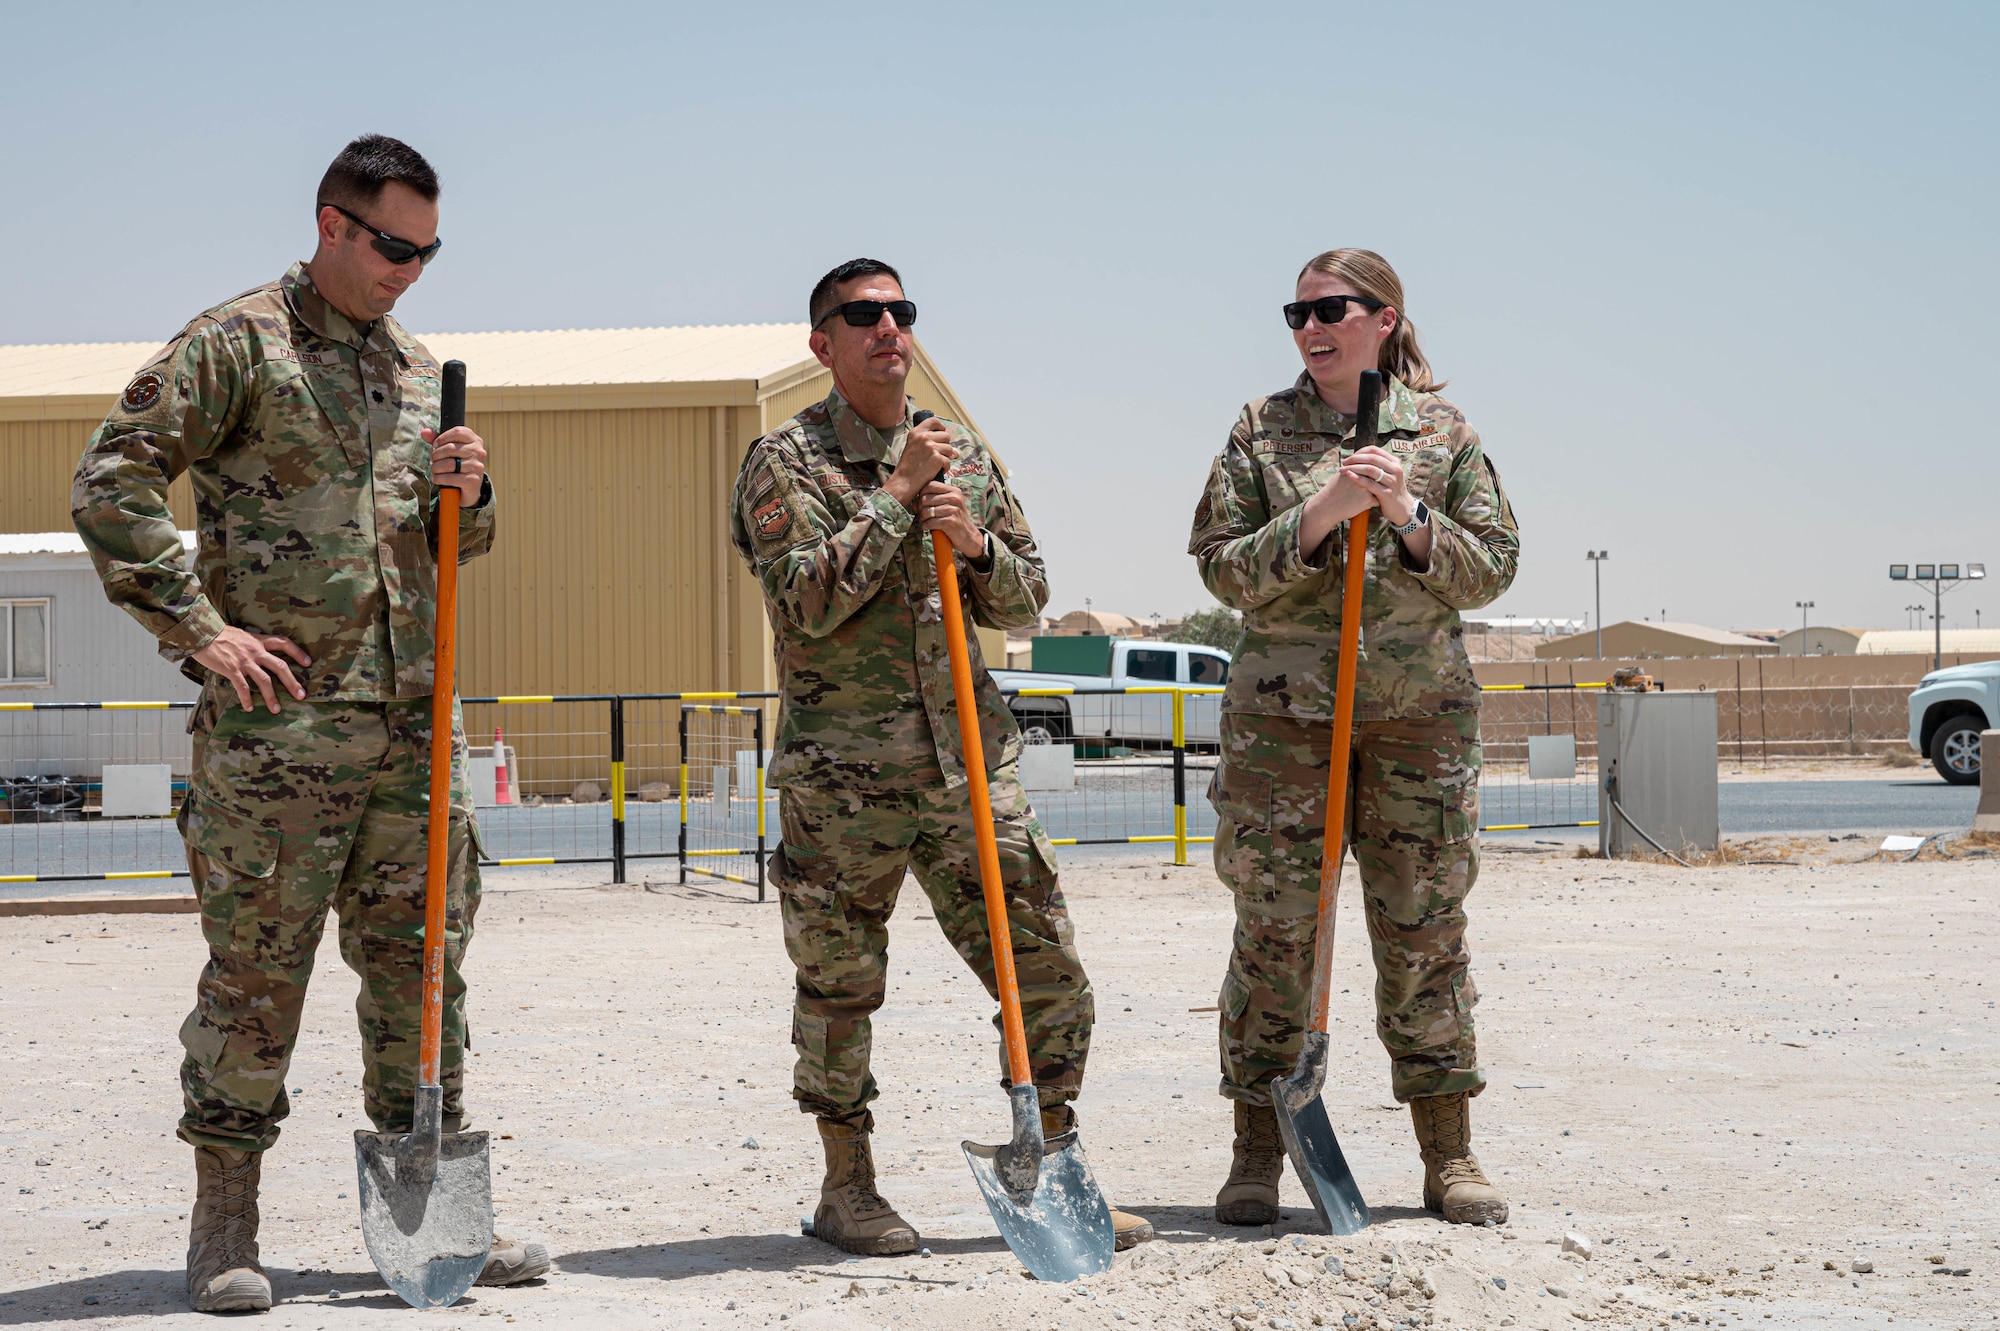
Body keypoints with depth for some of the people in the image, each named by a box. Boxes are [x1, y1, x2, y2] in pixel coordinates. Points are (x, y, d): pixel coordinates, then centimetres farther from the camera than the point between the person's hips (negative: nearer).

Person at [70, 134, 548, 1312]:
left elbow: (460, 547, 24)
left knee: (423, 962, 9)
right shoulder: (236, 343, -3)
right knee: (258, 967, -1)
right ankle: (225, 1221, 9)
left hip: (411, 717, 6)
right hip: (276, 717, -6)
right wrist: (197, 629, -12)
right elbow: (111, 483, -8)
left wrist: (467, 493, 0)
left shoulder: (419, 370, 18)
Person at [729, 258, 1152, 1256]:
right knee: (840, 987, 4)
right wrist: (899, 493, -13)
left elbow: (1025, 601, 14)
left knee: (1050, 977, 2)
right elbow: (811, 600, -16)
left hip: (969, 758, 4)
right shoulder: (784, 461, -2)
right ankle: (847, 1189, 19)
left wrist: (975, 543, -6)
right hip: (840, 771, -4)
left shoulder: (966, 455, 14)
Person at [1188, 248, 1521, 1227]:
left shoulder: (1443, 431, 7)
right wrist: (1320, 514, -14)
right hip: (1282, 711, 0)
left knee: (1425, 930, 3)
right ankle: (1257, 1154, 8)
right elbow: (1222, 568, -1)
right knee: (1273, 929, -1)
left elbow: (1490, 568, 4)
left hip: (1422, 707, 1)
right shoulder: (1260, 430, 6)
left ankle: (1449, 1156, 12)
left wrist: (1408, 518, -12)